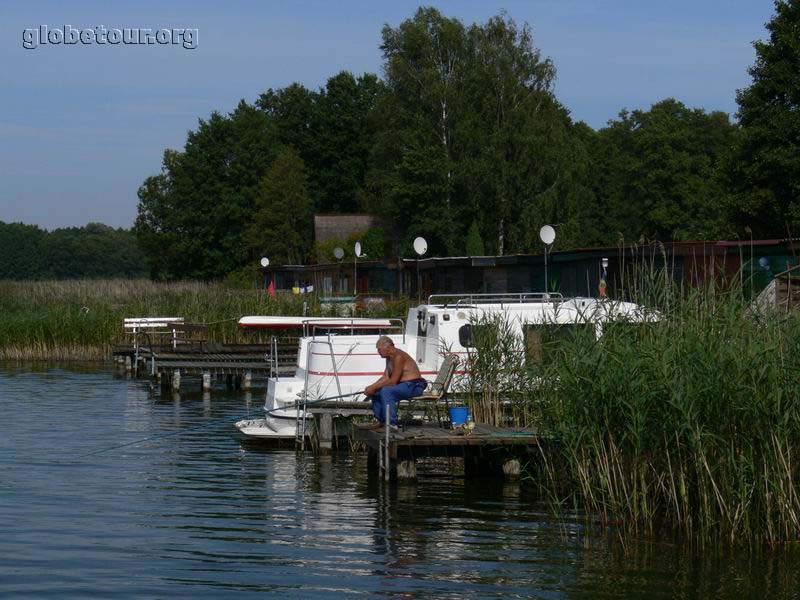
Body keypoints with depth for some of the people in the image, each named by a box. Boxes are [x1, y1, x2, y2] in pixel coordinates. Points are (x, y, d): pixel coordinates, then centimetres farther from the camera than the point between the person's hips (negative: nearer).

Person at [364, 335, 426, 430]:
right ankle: (381, 421, 9)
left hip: (414, 386, -11)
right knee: (376, 392, 11)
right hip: (404, 384, 11)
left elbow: (392, 381, -23)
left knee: (386, 391, -32)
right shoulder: (389, 358, 11)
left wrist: (374, 387, -17)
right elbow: (385, 377, 12)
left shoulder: (398, 357, -21)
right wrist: (372, 387, -3)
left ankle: (392, 424, -33)